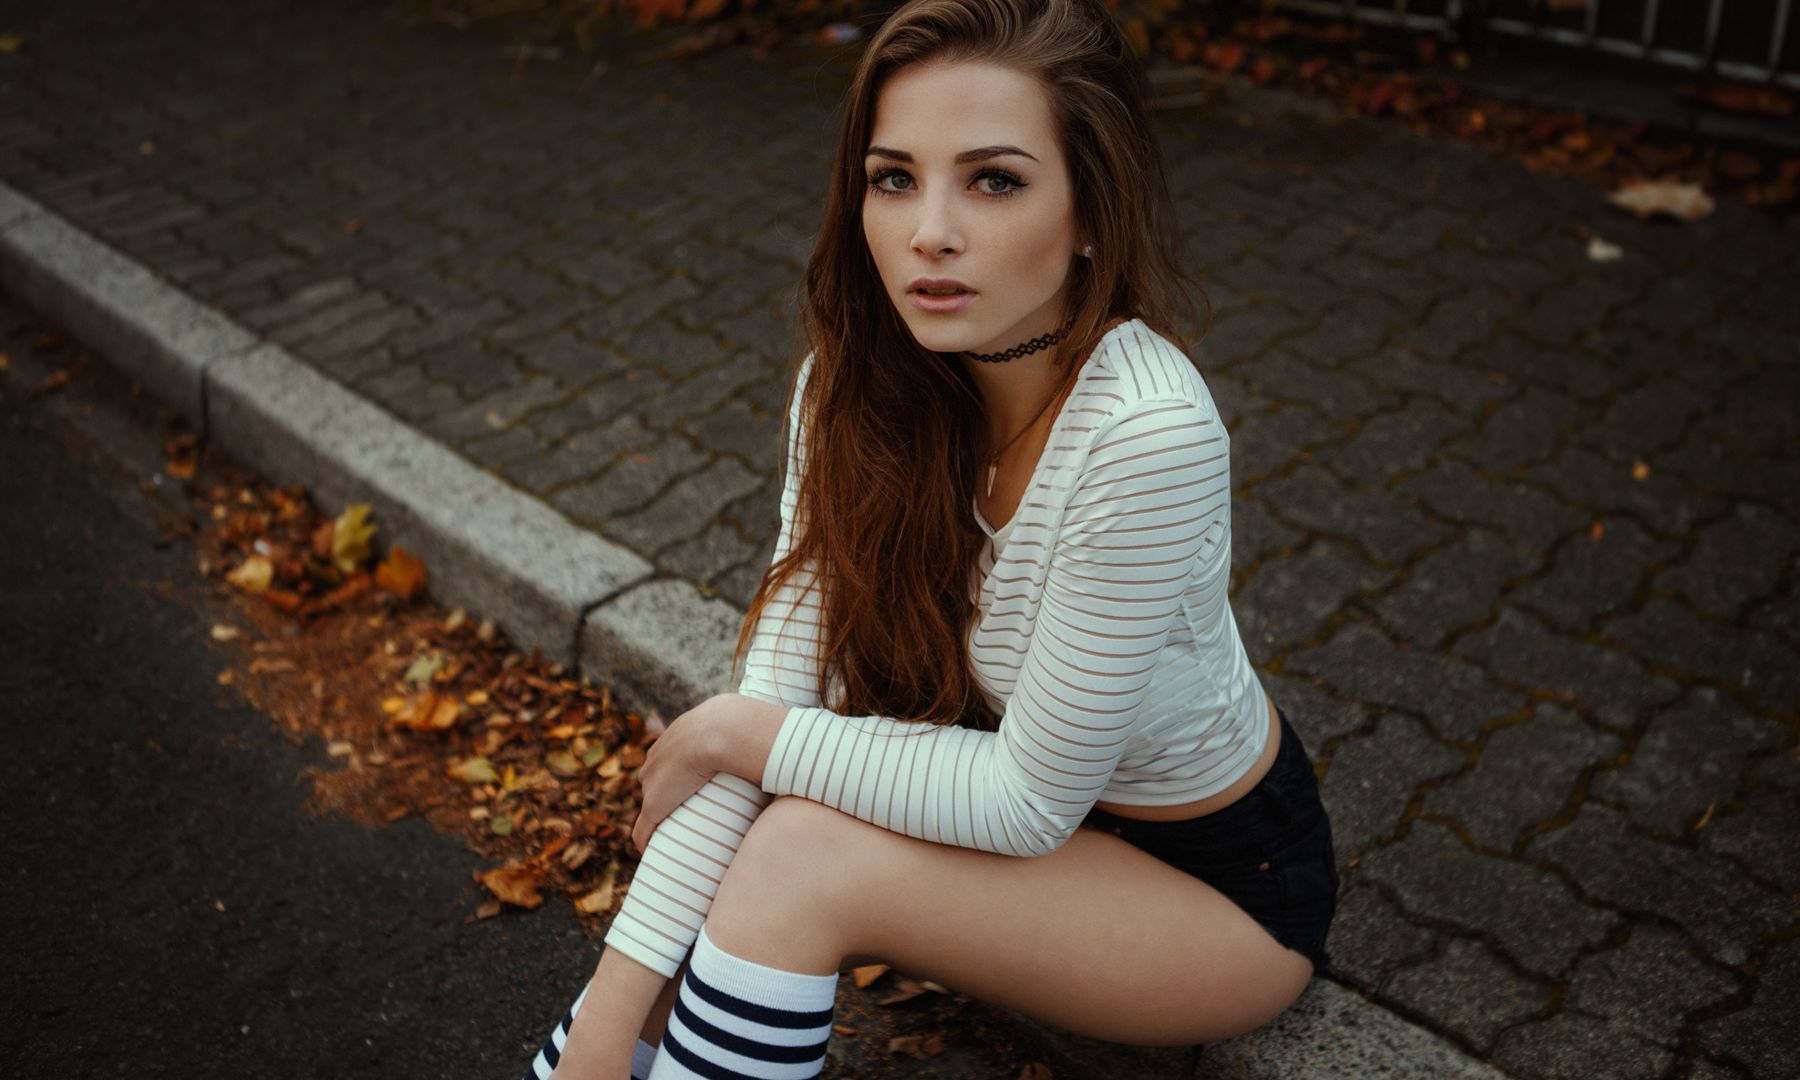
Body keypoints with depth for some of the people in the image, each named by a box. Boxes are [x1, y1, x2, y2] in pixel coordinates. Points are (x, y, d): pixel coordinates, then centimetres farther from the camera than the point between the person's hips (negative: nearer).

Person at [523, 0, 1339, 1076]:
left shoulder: (1146, 433, -35)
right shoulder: (854, 384, -15)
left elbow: (1027, 800, -26)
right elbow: (774, 691, -18)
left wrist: (740, 733, -19)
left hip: (1222, 881, -5)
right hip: (1038, 798, 5)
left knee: (802, 854, -24)